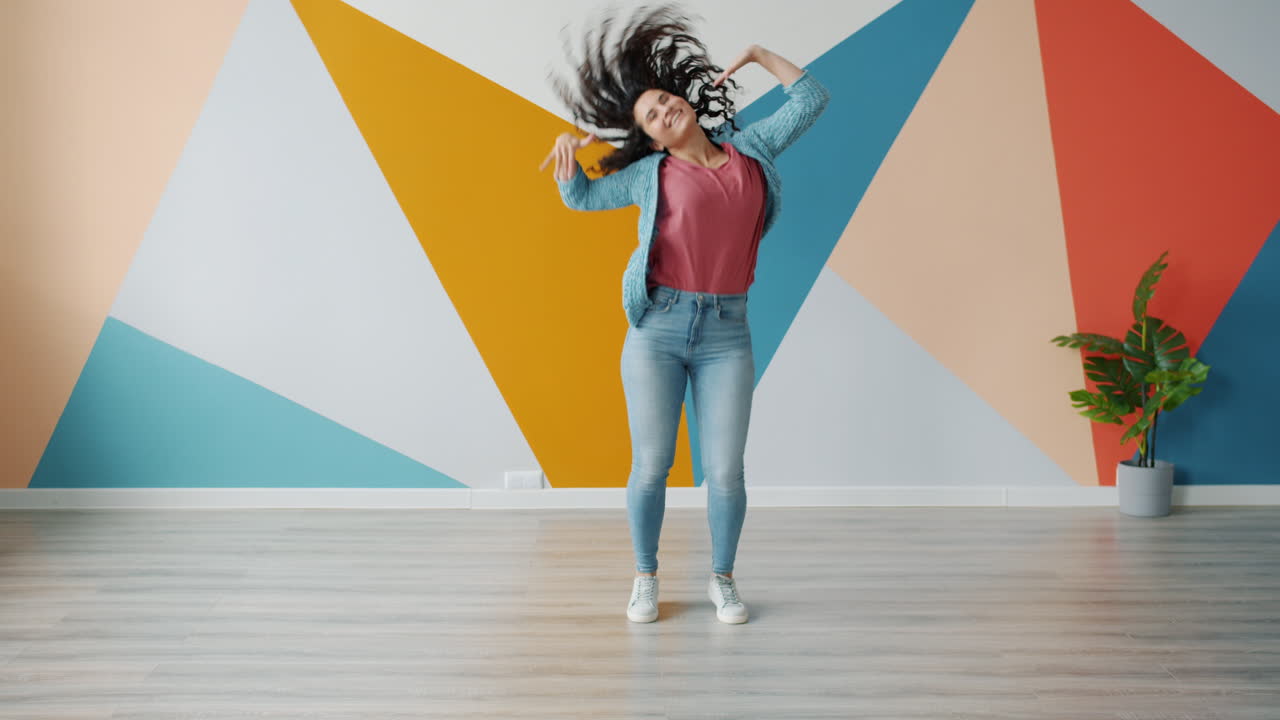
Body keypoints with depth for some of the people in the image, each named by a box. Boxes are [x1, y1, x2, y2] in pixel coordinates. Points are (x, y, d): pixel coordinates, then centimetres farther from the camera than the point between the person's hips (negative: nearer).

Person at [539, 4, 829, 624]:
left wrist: (757, 55, 18)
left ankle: (722, 579, 19)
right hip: (658, 329, -1)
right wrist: (569, 151, 1)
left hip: (726, 334, 1)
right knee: (651, 465, 0)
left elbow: (811, 101, 18)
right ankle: (646, 578, 20)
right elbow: (581, 197, 20)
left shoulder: (749, 148, 11)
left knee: (725, 470, -1)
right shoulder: (649, 173, 8)